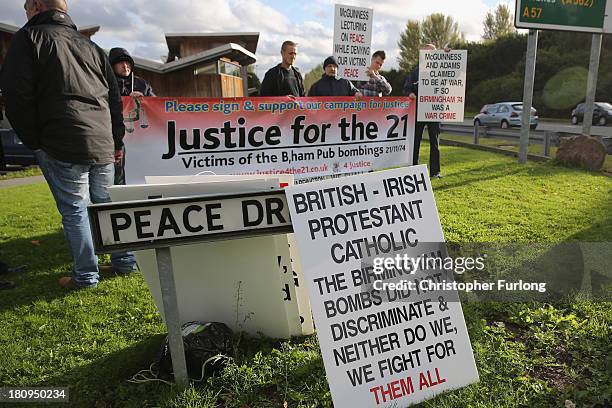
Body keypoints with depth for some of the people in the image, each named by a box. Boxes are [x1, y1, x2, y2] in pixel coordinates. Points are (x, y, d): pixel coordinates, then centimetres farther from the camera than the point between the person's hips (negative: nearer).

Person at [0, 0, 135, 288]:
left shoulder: (29, 37, 2)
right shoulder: (90, 46, 20)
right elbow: (114, 98, 19)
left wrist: (34, 141, 0)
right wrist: (116, 141, 20)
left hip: (63, 145, -6)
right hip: (103, 145, 6)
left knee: (74, 210, 0)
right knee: (107, 205, 13)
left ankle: (86, 275, 5)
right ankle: (125, 260, 19)